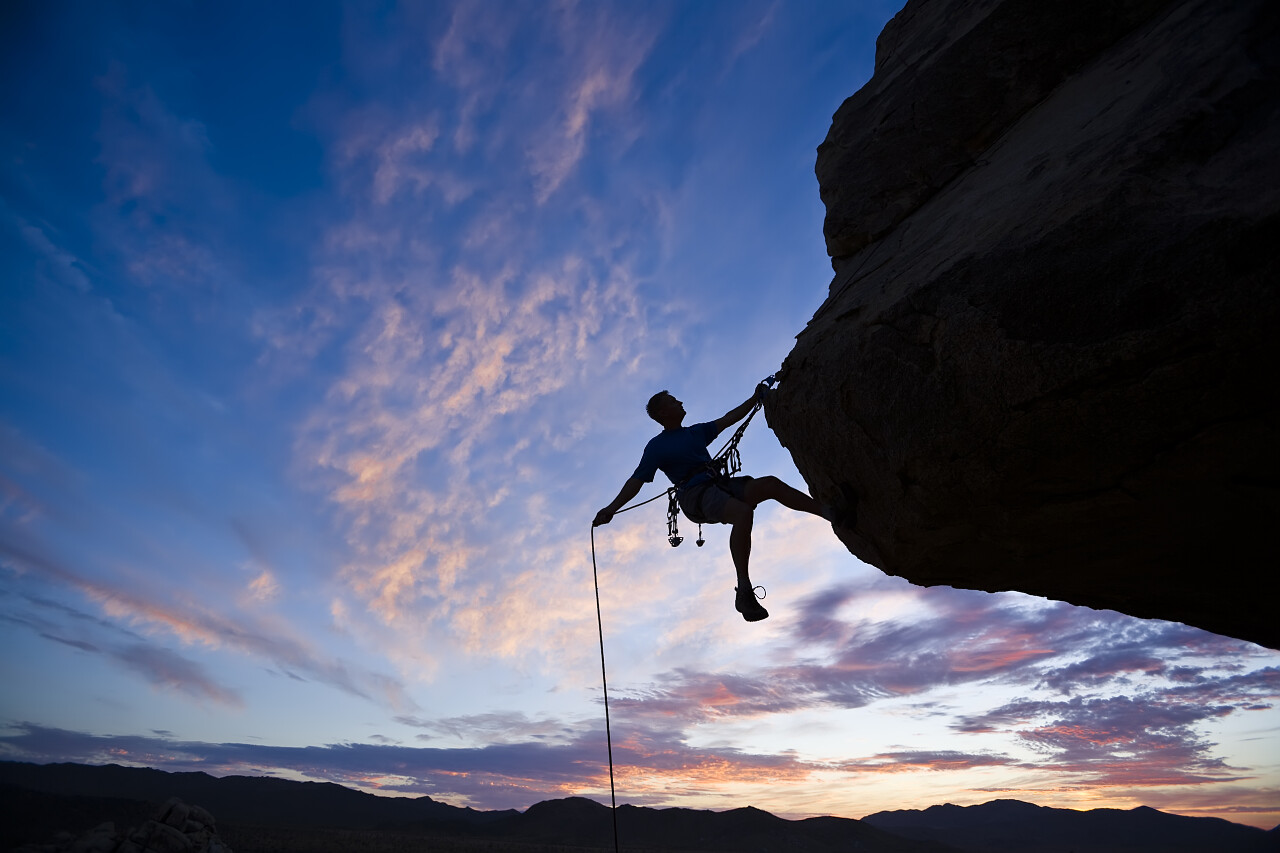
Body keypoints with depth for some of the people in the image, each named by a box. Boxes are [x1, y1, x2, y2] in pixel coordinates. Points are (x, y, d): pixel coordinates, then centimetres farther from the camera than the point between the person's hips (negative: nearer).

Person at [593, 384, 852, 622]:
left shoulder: (696, 432, 25)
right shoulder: (656, 447, 5)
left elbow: (728, 419, 32)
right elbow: (637, 480, -3)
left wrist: (755, 398, 29)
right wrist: (611, 509, -14)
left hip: (720, 485, 7)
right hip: (696, 495, -7)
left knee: (770, 484, -14)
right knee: (743, 513, -34)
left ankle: (831, 512, -8)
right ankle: (744, 592, -35)